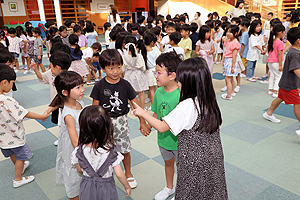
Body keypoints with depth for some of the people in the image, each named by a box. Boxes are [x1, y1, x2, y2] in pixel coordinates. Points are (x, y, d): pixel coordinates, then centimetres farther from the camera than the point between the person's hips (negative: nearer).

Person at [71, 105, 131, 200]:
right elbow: (119, 174, -19)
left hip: (87, 188, 1)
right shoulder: (111, 150, -26)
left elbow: (79, 170, -3)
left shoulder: (79, 151, -22)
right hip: (106, 188, -1)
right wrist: (127, 186, 0)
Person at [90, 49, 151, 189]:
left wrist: (142, 122, 0)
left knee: (125, 150, 8)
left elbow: (135, 104, -1)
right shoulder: (99, 86, -8)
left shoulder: (125, 85, -7)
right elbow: (95, 107, -2)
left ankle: (128, 174, 34)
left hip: (121, 121, 1)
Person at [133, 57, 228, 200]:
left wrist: (142, 113, -6)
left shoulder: (187, 105, -26)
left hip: (194, 161, -7)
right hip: (213, 157, 7)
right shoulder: (209, 101, -4)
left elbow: (161, 127, -21)